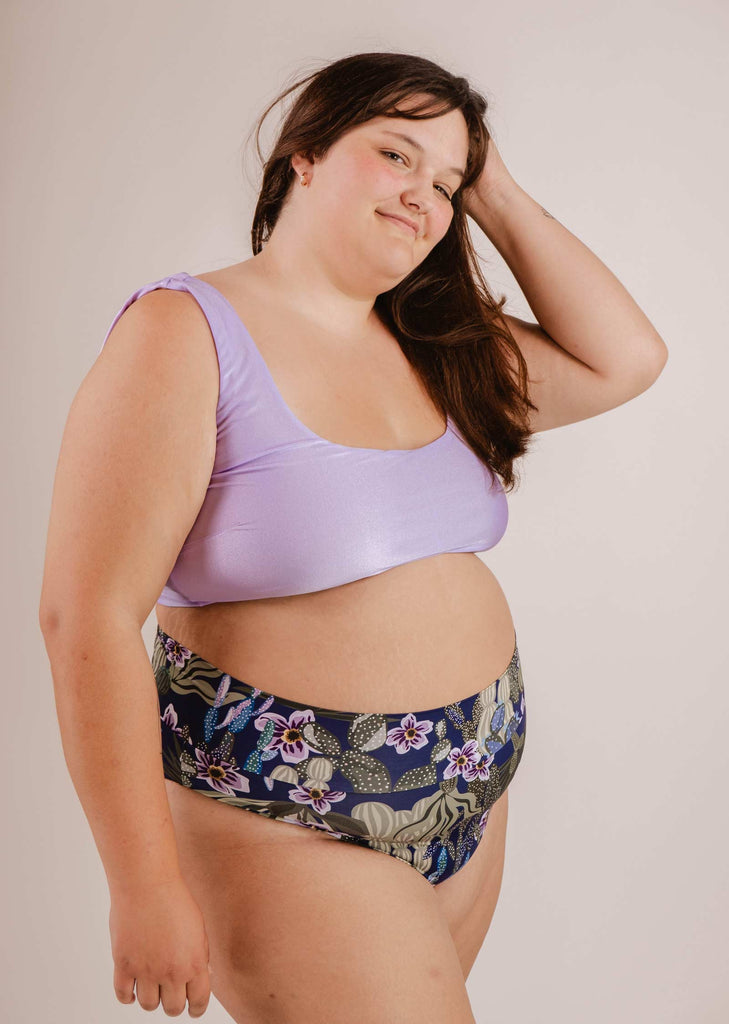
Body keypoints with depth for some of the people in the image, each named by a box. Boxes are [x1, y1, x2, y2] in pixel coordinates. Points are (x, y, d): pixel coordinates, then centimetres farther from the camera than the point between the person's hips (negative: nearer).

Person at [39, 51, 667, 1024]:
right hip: (288, 823, -7)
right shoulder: (184, 333, -15)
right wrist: (147, 888, -18)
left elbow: (624, 360, 3)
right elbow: (89, 617, -18)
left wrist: (498, 197, 1)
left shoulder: (434, 352, 6)